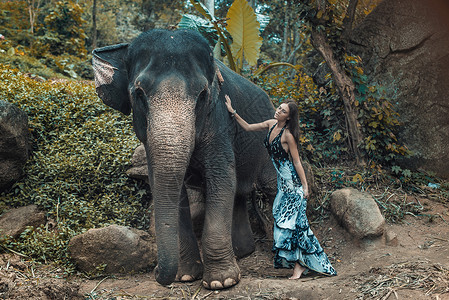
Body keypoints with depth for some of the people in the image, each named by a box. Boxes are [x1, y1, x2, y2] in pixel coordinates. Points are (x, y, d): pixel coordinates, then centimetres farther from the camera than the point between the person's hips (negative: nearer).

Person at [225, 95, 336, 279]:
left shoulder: (288, 134, -16)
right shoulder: (271, 125, 5)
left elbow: (297, 162, -14)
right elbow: (248, 127, 15)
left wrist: (305, 186, -13)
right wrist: (232, 112, 7)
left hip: (293, 182, -8)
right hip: (282, 181, 8)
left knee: (290, 221, -9)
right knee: (282, 219, 8)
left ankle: (299, 264, -2)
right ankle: (300, 262, 17)